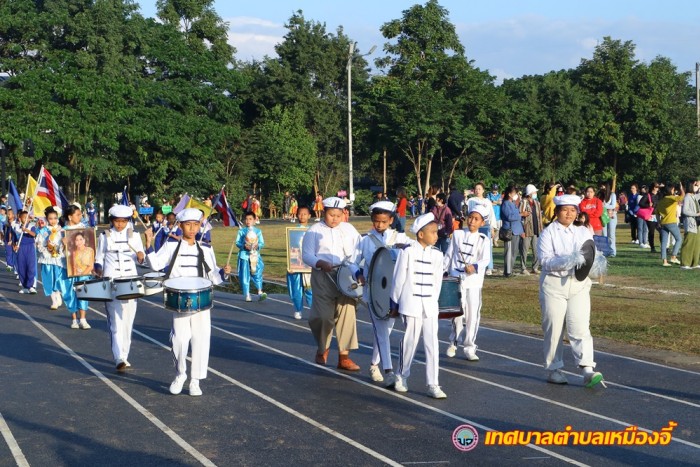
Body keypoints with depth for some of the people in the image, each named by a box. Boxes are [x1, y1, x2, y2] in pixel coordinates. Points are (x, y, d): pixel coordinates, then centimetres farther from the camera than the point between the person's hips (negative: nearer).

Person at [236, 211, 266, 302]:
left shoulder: (258, 231, 8)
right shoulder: (241, 231, 5)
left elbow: (262, 242, 5)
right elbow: (237, 242, 1)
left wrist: (258, 246, -17)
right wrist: (244, 246, -17)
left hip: (255, 255, 1)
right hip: (244, 255, -1)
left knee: (258, 273, -10)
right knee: (245, 276, 1)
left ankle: (260, 293, -7)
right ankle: (247, 296, 6)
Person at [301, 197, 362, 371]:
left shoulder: (349, 229, 12)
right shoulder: (314, 231, 5)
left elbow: (360, 249, 7)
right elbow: (307, 255, 0)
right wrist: (321, 263, -18)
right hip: (323, 278, -2)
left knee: (347, 314, -4)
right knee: (323, 316, -7)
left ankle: (344, 356, 2)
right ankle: (322, 348, 22)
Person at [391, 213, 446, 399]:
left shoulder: (437, 254, 5)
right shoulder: (407, 252, -6)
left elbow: (437, 281, 10)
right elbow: (399, 278, -2)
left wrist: (433, 300, 7)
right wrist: (395, 301, 2)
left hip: (430, 306, 4)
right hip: (411, 305, -3)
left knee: (432, 343, 1)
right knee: (410, 341, 4)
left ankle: (433, 384, 4)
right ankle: (401, 377, 24)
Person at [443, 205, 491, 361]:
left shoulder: (484, 239, 0)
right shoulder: (457, 234, 6)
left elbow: (486, 259, -13)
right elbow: (449, 255, 12)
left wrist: (475, 267, -31)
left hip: (474, 281, -1)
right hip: (456, 279, 1)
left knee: (473, 314, -2)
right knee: (457, 313, 7)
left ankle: (469, 348, 6)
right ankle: (453, 343, 26)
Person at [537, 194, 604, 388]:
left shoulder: (583, 232, 14)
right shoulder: (548, 233, 1)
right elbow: (545, 259, -11)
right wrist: (567, 261, -27)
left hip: (578, 284, 2)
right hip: (554, 283, -2)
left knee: (580, 327, -8)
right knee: (554, 328, 2)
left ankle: (588, 370, -15)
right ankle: (553, 369, 14)